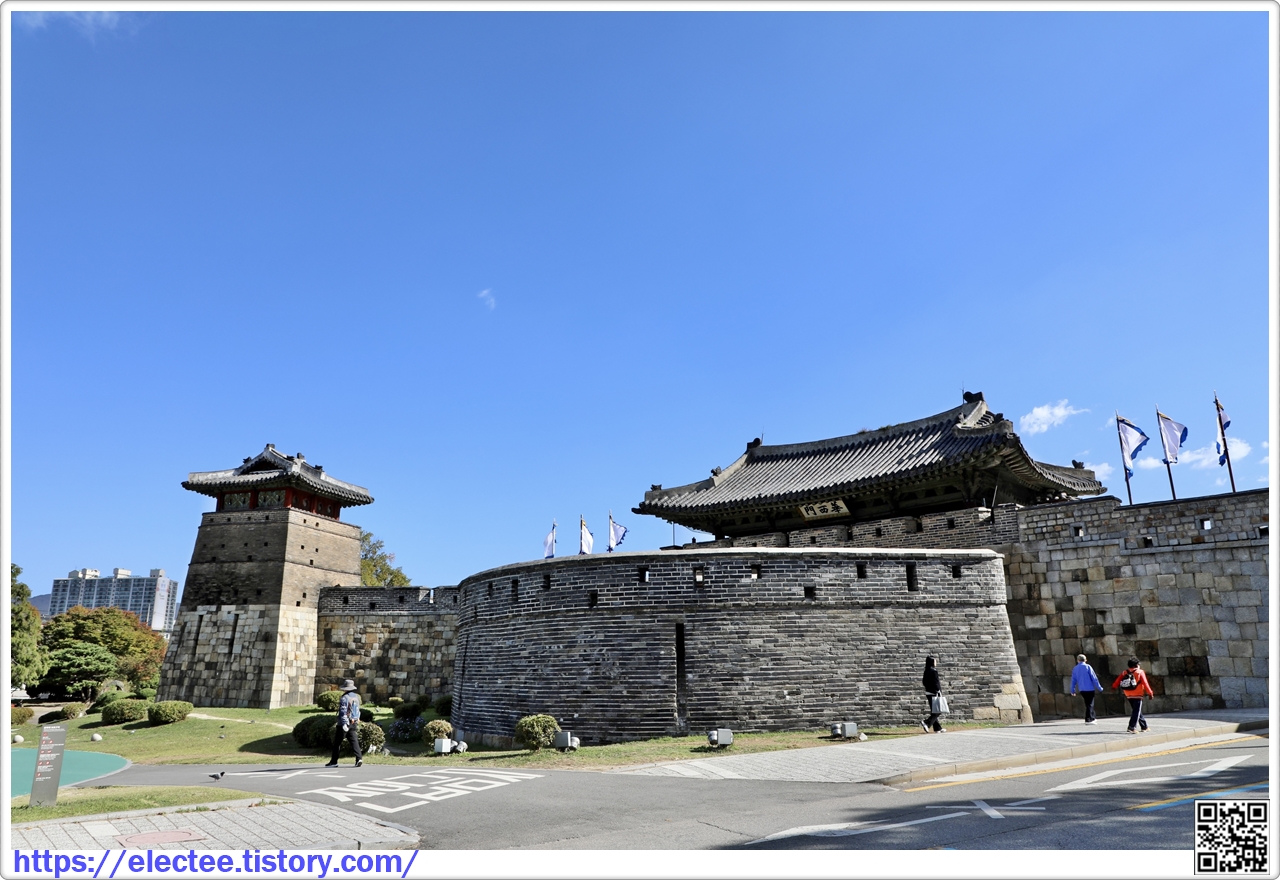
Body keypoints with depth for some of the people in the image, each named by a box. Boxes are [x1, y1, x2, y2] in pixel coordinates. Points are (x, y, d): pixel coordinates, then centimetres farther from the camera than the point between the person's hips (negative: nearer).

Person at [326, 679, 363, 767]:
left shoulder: (345, 698, -12)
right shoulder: (357, 697, 12)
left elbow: (343, 712, -20)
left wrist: (344, 724, -24)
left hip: (344, 724, -6)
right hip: (354, 723, 6)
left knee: (337, 743, 8)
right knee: (354, 741, -1)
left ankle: (334, 761, 15)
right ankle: (359, 758, -16)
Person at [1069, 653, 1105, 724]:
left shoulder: (1075, 669, 7)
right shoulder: (1087, 667, -6)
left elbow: (1073, 680, 9)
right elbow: (1094, 678, -9)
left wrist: (1072, 691, 15)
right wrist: (1099, 687, -3)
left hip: (1082, 690, 4)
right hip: (1090, 689, -4)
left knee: (1088, 703, 19)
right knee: (1089, 704, 2)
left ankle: (1093, 718, 27)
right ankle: (1088, 720, 0)